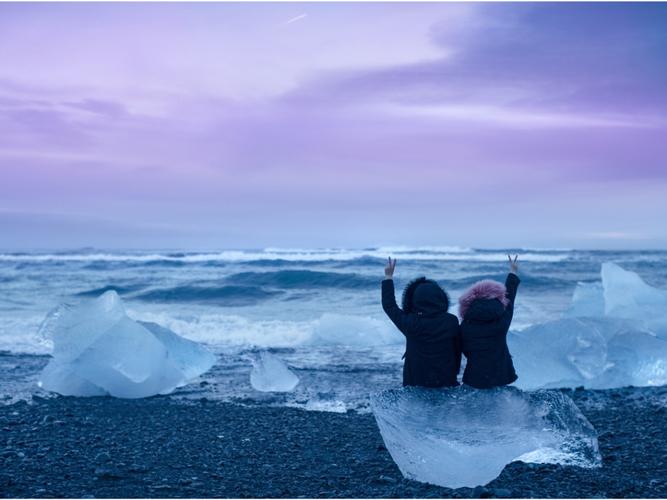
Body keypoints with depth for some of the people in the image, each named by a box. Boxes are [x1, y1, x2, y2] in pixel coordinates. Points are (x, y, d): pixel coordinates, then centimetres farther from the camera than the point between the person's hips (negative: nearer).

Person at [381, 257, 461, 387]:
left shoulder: (410, 323, -17)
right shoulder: (452, 322, -11)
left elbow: (389, 306, -2)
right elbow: (458, 348, 1)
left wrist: (388, 277, 7)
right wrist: (454, 372, 17)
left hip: (416, 382, -1)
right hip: (447, 381, 2)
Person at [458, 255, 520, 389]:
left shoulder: (465, 326, -15)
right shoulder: (502, 323, -17)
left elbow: (465, 351, 0)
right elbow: (509, 298, -1)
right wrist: (513, 273, 14)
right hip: (500, 377, 0)